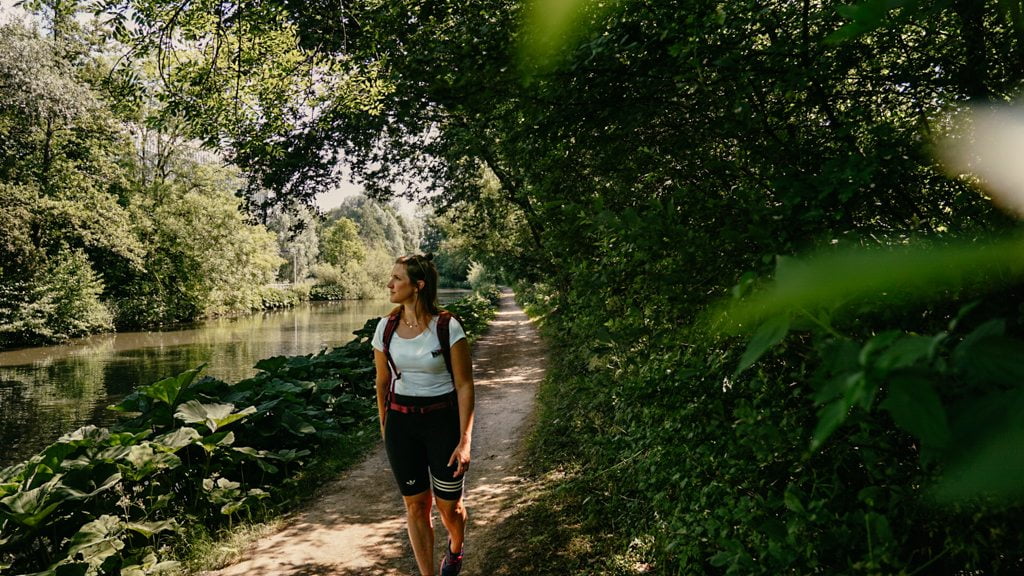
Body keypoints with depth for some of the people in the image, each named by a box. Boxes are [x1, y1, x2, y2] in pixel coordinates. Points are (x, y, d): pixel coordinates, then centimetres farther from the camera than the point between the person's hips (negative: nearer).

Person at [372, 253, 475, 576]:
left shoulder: (447, 327, -14)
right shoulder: (386, 327, -2)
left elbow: (464, 385, -12)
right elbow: (382, 383, 10)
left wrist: (465, 440, -15)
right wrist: (384, 429, 15)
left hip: (443, 420, -3)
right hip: (400, 422, 3)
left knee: (448, 506, 10)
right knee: (416, 505, 8)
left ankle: (455, 548, 44)